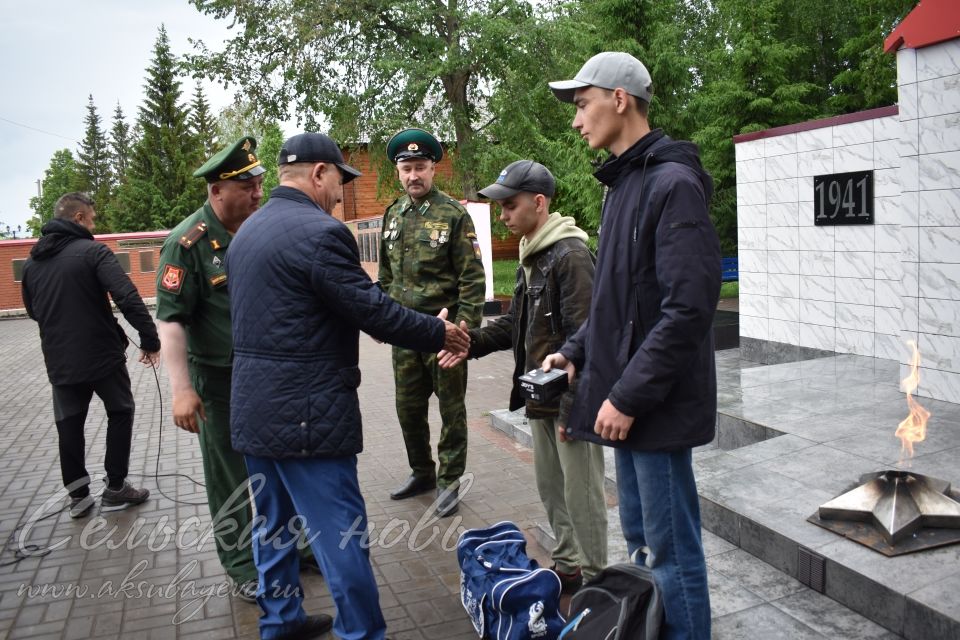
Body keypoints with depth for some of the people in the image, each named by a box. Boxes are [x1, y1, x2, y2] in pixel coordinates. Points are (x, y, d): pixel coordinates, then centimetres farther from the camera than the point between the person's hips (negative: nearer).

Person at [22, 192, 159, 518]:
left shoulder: (32, 262, 9)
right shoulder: (93, 251, -12)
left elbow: (33, 311, 21)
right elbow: (128, 297, -23)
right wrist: (150, 339, -18)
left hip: (59, 362, 5)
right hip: (103, 355, -5)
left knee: (69, 426, 15)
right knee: (120, 413, 13)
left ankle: (78, 495, 21)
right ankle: (115, 488, 16)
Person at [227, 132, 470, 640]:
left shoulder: (247, 231, 12)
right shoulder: (320, 232, -17)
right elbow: (374, 311, -17)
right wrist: (439, 333, -4)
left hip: (254, 408, 10)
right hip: (306, 415, -10)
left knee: (272, 522, 20)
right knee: (340, 533, 1)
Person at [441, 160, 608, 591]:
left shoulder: (571, 255, -16)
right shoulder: (530, 257, 14)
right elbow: (516, 324, 17)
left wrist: (572, 407, -22)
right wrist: (471, 341, 2)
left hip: (572, 398, -9)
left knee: (580, 490, 3)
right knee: (551, 486, 19)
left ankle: (592, 578, 20)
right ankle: (567, 564, 36)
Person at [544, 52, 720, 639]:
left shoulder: (674, 183, -14)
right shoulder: (625, 183, 15)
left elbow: (687, 308, -22)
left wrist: (628, 396, -20)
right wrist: (576, 350, 11)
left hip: (656, 406, -9)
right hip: (627, 400, 9)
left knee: (672, 551, 4)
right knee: (641, 537, 21)